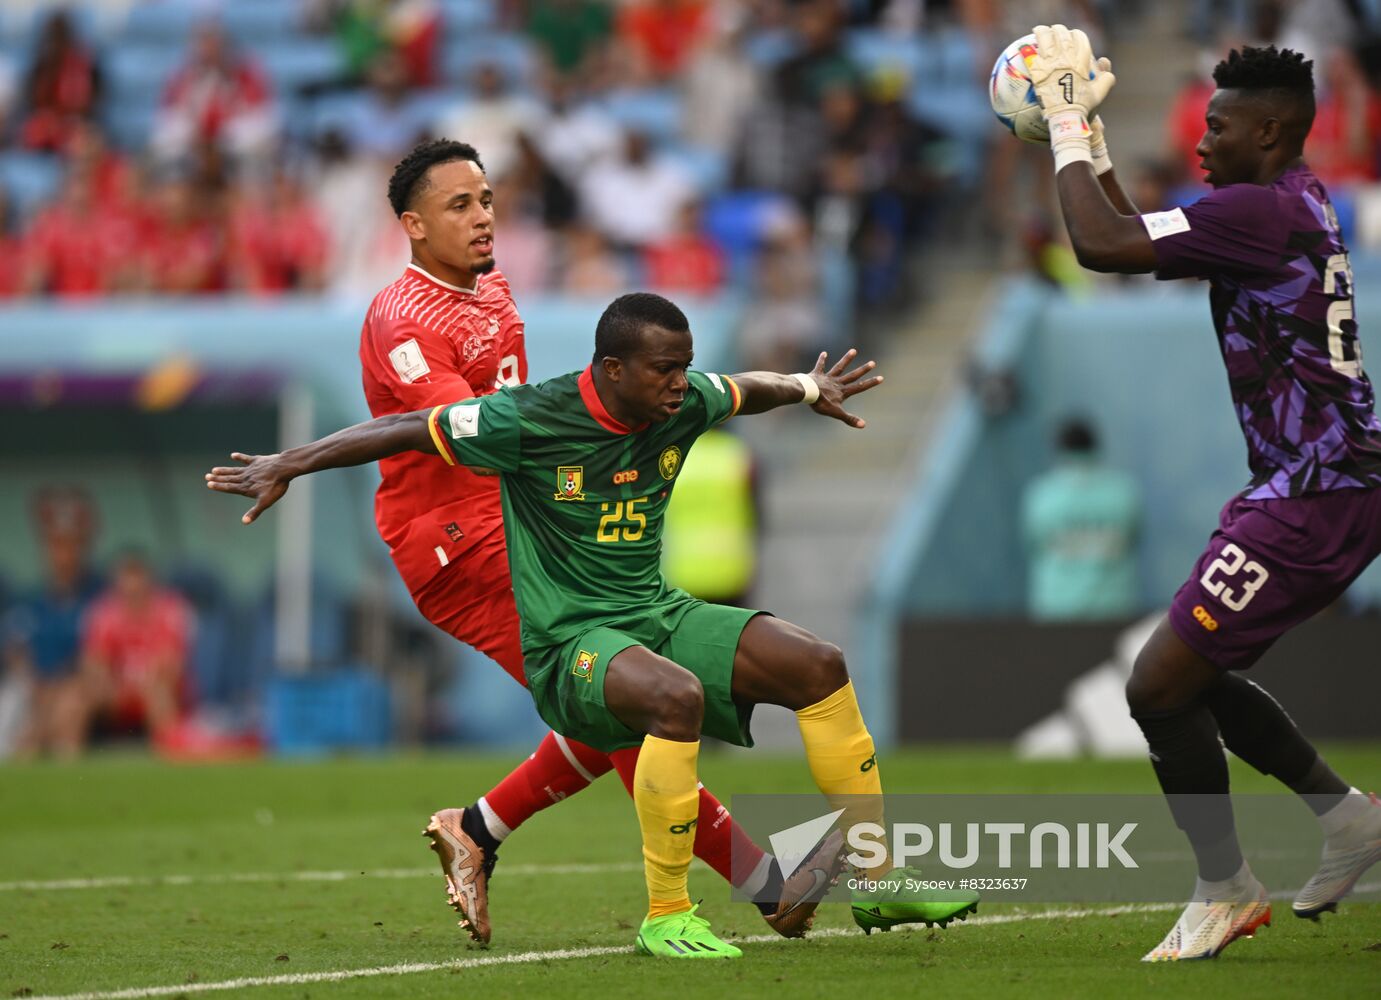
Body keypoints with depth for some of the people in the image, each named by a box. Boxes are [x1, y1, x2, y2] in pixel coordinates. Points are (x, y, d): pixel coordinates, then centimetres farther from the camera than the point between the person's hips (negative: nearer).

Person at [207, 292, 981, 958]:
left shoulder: (684, 404, 0)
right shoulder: (532, 422, -17)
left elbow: (746, 390, 27)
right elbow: (408, 430, -8)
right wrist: (288, 466, -8)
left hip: (657, 615, 7)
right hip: (569, 644, -7)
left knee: (821, 666, -9)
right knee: (677, 695, -38)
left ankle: (879, 881, 3)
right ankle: (666, 914, -26)